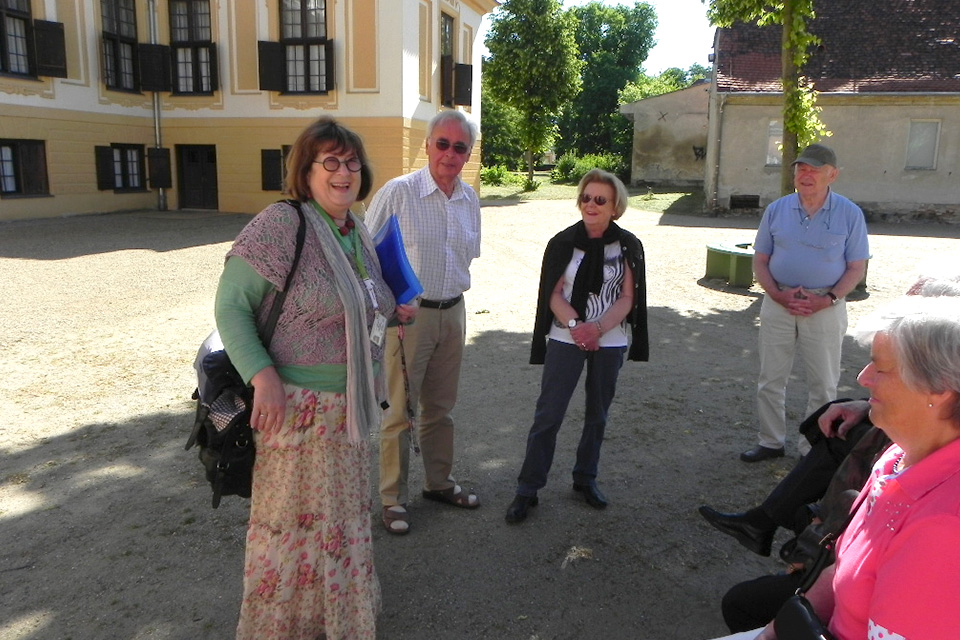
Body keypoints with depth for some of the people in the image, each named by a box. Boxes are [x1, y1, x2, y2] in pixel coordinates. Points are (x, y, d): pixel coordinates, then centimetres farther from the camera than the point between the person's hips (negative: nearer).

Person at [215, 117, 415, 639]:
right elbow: (230, 304, -16)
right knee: (293, 518, 9)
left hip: (350, 401, 8)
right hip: (298, 404, -8)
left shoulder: (357, 233, 7)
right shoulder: (281, 224, -17)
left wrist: (389, 312, 5)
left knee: (341, 512, 22)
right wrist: (262, 376, -24)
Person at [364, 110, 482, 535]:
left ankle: (439, 482, 33)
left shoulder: (469, 199, 7)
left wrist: (453, 297, 14)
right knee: (400, 410, 2)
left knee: (440, 406, 17)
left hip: (452, 312, 6)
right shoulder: (397, 193, -11)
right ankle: (392, 499, 16)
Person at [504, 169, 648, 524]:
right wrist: (576, 326, -18)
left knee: (597, 414, 13)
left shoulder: (628, 245, -1)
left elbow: (627, 298, -3)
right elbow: (554, 295, -2)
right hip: (565, 339, -1)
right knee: (548, 414, -3)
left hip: (609, 342, 2)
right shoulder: (564, 242, -2)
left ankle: (586, 478, 32)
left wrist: (597, 328, -17)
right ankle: (527, 489, 6)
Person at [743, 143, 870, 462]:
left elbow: (856, 268, -1)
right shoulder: (776, 210, 2)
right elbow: (760, 260, 4)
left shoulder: (850, 214, -4)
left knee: (823, 384, 6)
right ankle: (771, 442, 25)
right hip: (778, 303, 2)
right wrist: (778, 295, -11)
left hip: (825, 307, -2)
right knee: (770, 380, 9)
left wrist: (828, 299, -16)